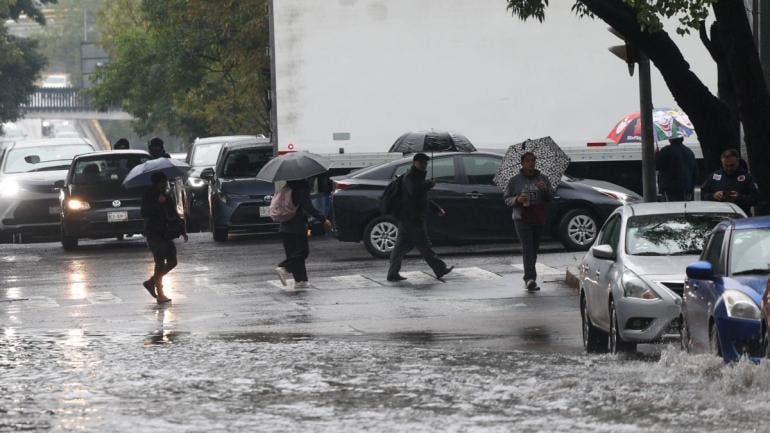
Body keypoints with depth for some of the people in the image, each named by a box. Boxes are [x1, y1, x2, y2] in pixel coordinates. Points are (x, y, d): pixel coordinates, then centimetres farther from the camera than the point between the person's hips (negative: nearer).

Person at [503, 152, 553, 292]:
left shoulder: (542, 179, 10)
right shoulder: (515, 180, 3)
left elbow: (550, 197, 9)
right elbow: (506, 198, 6)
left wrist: (546, 190, -13)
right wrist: (517, 200, -14)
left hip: (538, 219, 4)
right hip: (522, 218, -3)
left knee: (534, 249, 7)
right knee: (527, 248, -16)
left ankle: (528, 278, 18)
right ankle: (530, 278, -25)